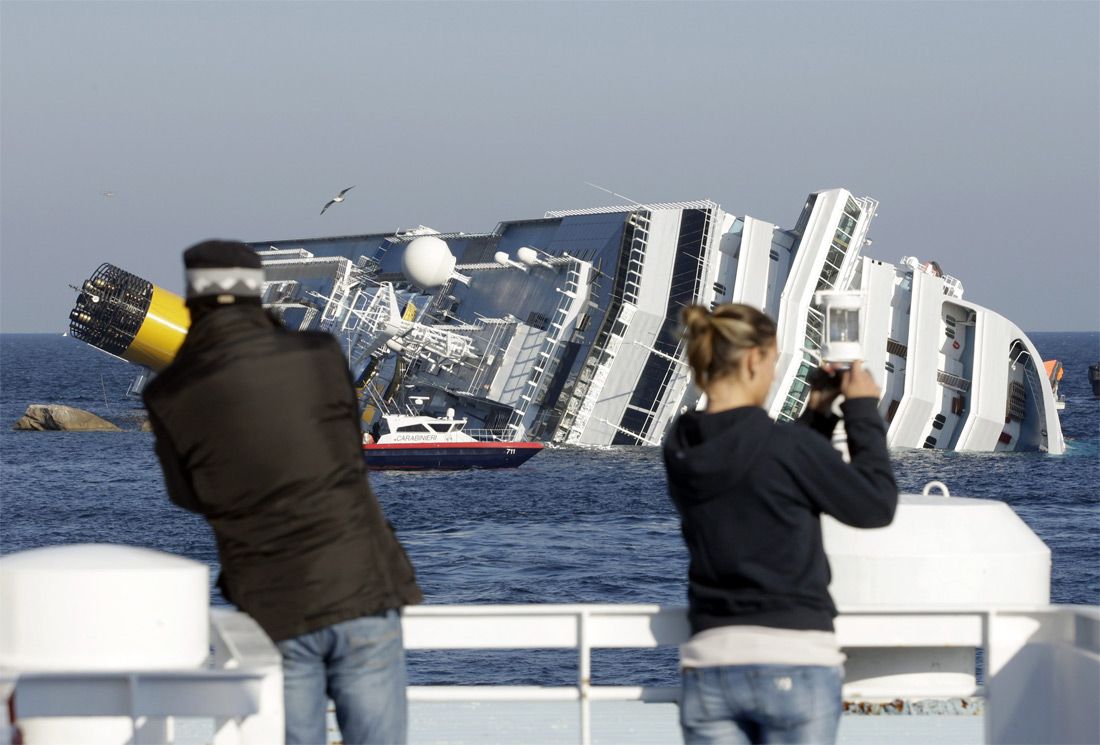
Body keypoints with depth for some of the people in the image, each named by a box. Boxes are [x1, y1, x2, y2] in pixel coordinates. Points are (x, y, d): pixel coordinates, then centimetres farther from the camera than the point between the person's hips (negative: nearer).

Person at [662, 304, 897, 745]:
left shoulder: (681, 450, 5)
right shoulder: (787, 445, -14)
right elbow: (876, 505, -2)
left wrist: (817, 414, 23)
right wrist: (863, 411, 7)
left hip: (708, 669, 5)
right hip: (793, 664, -5)